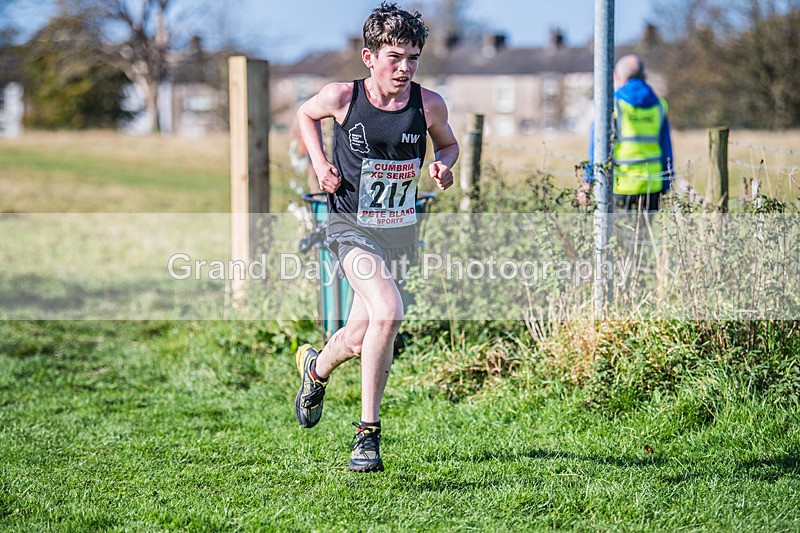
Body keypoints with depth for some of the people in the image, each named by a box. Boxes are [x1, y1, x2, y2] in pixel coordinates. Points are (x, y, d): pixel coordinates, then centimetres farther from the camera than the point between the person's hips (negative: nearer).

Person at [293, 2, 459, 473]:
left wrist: (444, 166, -9)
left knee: (360, 339, 11)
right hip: (352, 226, -4)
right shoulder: (342, 97, -11)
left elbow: (448, 143, 13)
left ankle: (316, 367, 48)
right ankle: (368, 431, -15)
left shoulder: (429, 105, -7)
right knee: (388, 312, -27)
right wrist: (319, 162, -3)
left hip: (401, 230, 4)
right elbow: (306, 115, 11)